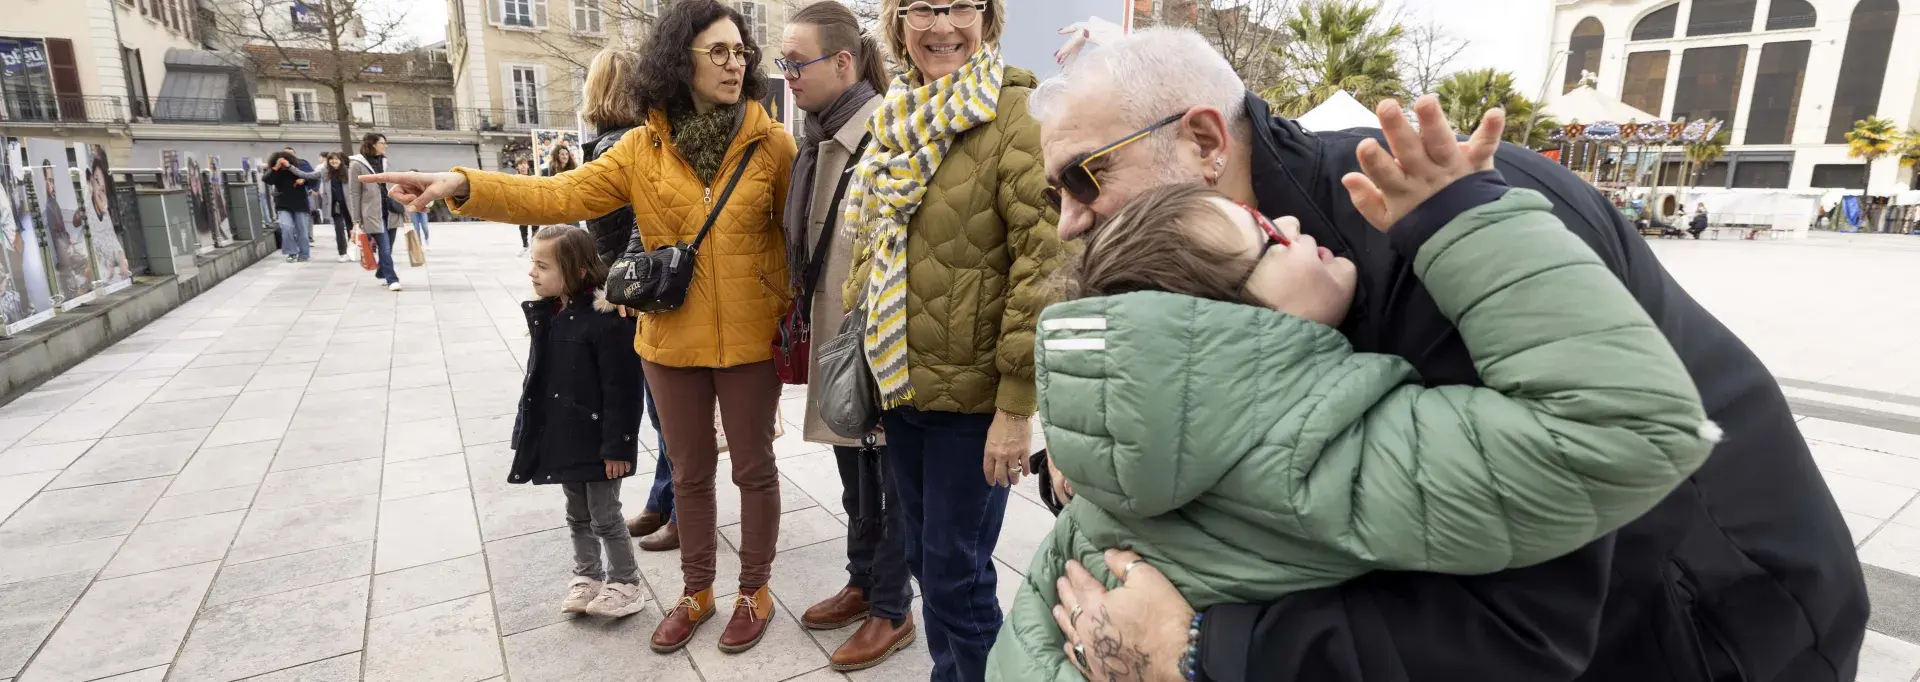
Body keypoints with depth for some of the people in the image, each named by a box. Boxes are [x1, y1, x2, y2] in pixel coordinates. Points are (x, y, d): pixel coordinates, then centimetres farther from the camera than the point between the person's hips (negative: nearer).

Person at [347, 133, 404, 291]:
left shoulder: (384, 162, 14)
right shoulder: (357, 164, -4)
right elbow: (354, 194, -4)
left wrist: (405, 207, 10)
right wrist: (357, 219, -6)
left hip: (390, 212, 5)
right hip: (373, 214, -5)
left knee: (387, 248, 10)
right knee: (384, 248, -8)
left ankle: (381, 273, 26)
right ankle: (392, 279, -5)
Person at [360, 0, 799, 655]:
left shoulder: (770, 142, -5)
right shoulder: (644, 148, 0)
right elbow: (562, 195, -6)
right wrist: (463, 185, -20)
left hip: (750, 340, -2)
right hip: (673, 339, 3)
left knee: (754, 468, 11)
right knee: (690, 471, 16)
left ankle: (755, 589, 32)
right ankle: (697, 591, 37)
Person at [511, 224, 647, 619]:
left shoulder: (605, 320, -22)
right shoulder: (545, 315, 3)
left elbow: (620, 391, -21)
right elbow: (538, 378, 12)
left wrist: (616, 446, -19)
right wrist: (528, 431, 14)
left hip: (596, 441, -7)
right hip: (562, 437, 8)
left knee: (605, 518, 6)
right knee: (577, 515, 21)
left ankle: (625, 583, 24)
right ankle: (586, 576, 37)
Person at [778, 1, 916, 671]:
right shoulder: (817, 139, 10)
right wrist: (806, 310, 17)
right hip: (835, 334, 8)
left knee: (892, 478, 8)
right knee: (854, 473, 20)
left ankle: (891, 610, 25)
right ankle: (863, 582, 39)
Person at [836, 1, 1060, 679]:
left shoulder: (1016, 113, -12)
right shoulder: (894, 116, 10)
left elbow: (1044, 262, -17)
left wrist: (1017, 404, -18)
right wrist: (873, 357, 15)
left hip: (971, 394, -7)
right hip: (898, 381, 7)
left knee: (955, 572, 5)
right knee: (923, 553, 20)